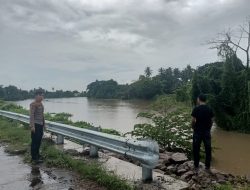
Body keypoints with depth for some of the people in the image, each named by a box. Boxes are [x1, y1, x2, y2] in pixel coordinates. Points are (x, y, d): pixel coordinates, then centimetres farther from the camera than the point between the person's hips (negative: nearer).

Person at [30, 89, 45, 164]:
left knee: (39, 141, 16)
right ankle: (34, 158, 2)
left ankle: (37, 155, 29)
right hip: (35, 125, -9)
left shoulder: (41, 104, 14)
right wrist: (32, 126, -23)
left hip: (40, 125, 9)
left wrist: (44, 123, 20)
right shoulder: (33, 104, -12)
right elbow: (31, 115, -18)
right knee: (35, 141, -4)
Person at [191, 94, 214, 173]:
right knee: (208, 149, 13)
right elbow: (211, 121, 3)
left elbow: (193, 121, -14)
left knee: (196, 149, 9)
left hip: (198, 132, -3)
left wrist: (194, 128, 3)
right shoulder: (209, 109, 0)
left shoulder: (196, 109, -12)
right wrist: (208, 128, 14)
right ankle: (208, 167, 21)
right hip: (207, 132, 3)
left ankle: (196, 167, 16)